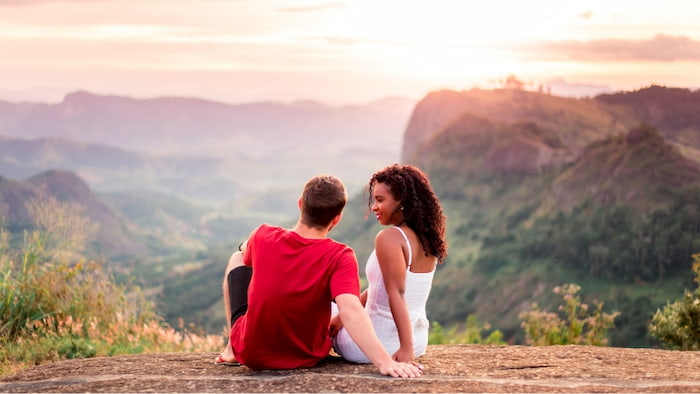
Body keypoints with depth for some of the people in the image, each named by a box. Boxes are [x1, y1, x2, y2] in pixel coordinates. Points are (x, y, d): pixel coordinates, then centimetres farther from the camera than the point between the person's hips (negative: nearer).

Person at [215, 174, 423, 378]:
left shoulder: (263, 236, -15)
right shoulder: (340, 257, -23)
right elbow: (350, 310, -37)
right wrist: (386, 362, -42)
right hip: (306, 357, 0)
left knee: (237, 259, 23)